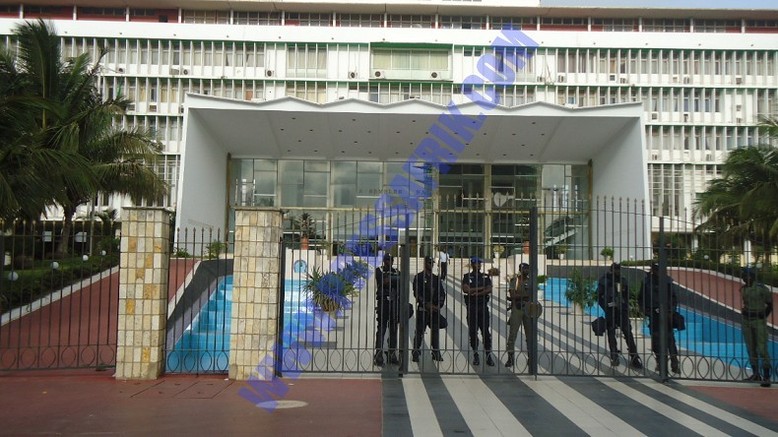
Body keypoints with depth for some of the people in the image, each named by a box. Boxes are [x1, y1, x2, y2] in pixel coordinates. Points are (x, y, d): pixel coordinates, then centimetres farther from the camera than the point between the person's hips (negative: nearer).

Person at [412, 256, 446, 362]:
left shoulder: (436, 278, 16)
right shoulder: (418, 277, 0)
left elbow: (442, 293, 13)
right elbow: (417, 293, -7)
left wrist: (439, 305, -2)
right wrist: (426, 304, -13)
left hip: (435, 310, 5)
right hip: (422, 309, -4)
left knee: (435, 331, 5)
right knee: (419, 331, -4)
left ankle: (436, 353, 12)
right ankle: (416, 353, 2)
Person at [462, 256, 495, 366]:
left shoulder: (485, 277, 10)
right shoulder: (467, 277, 6)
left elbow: (489, 290, -3)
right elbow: (465, 289, -9)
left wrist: (476, 293, -13)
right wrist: (481, 288, -6)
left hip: (483, 307, 1)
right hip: (471, 307, -1)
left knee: (486, 331, -3)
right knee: (472, 332, 2)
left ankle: (488, 355, 1)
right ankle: (476, 355, 10)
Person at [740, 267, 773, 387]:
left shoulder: (761, 288, -12)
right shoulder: (743, 289, 5)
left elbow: (770, 305, -3)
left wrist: (763, 317, 1)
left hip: (759, 321, -6)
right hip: (746, 321, 6)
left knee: (762, 349, -8)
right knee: (751, 349, 10)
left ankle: (766, 377, -6)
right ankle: (756, 374, 19)